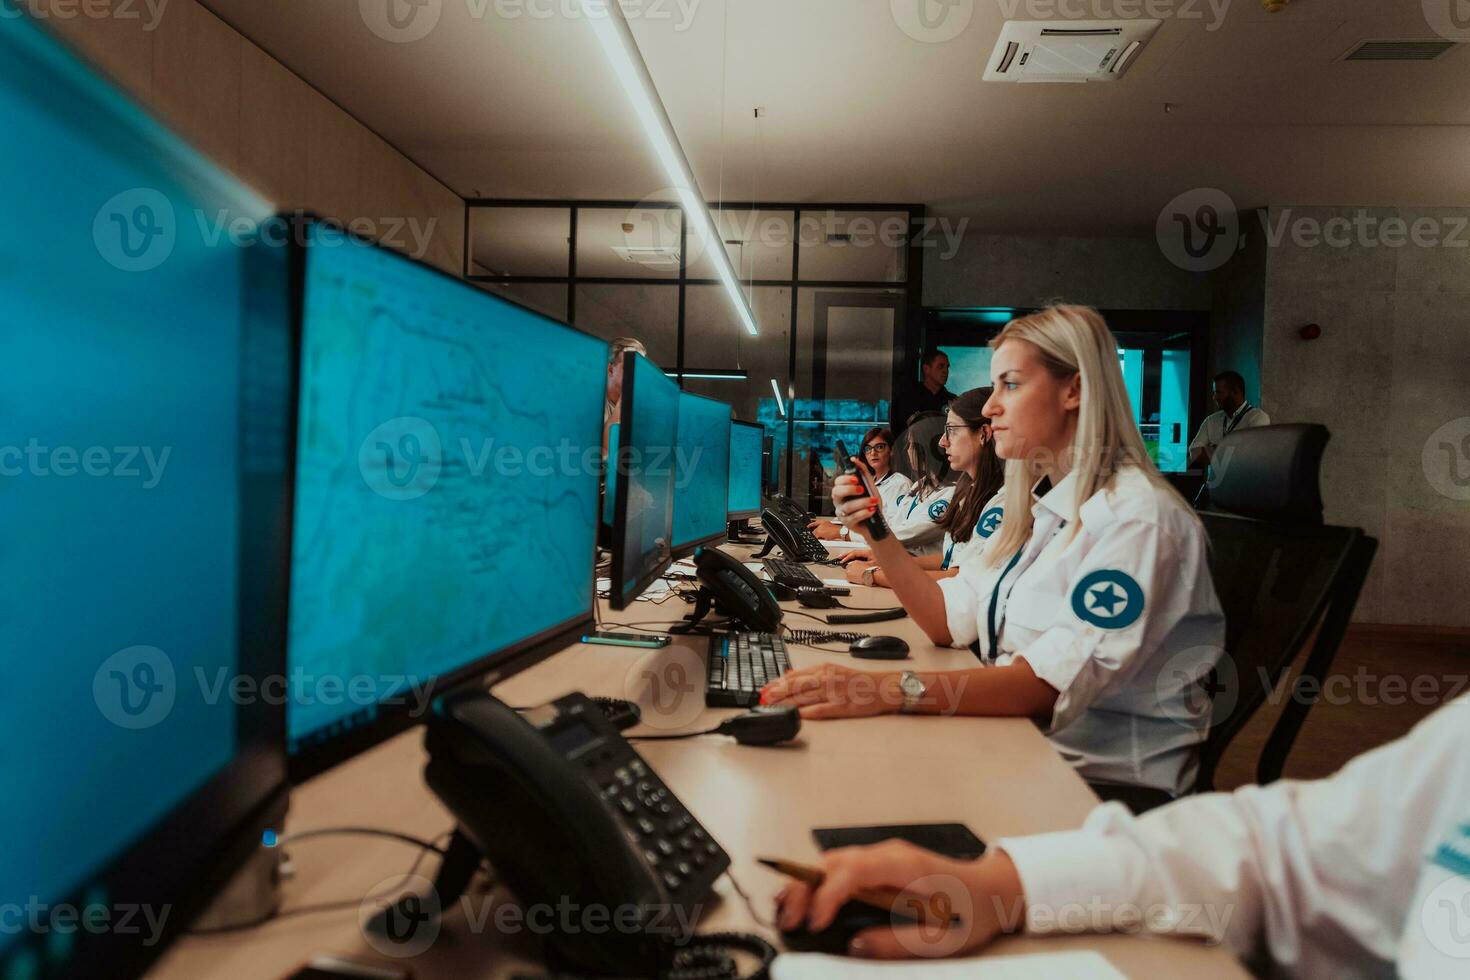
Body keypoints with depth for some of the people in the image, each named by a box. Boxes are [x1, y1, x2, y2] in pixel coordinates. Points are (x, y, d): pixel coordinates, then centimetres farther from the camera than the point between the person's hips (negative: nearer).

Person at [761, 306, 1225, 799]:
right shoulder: (1039, 506, 10)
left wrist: (892, 690, -37)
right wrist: (877, 534, -6)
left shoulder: (1136, 516, -18)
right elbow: (950, 620, 6)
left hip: (1110, 784, -6)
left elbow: (1055, 681, -27)